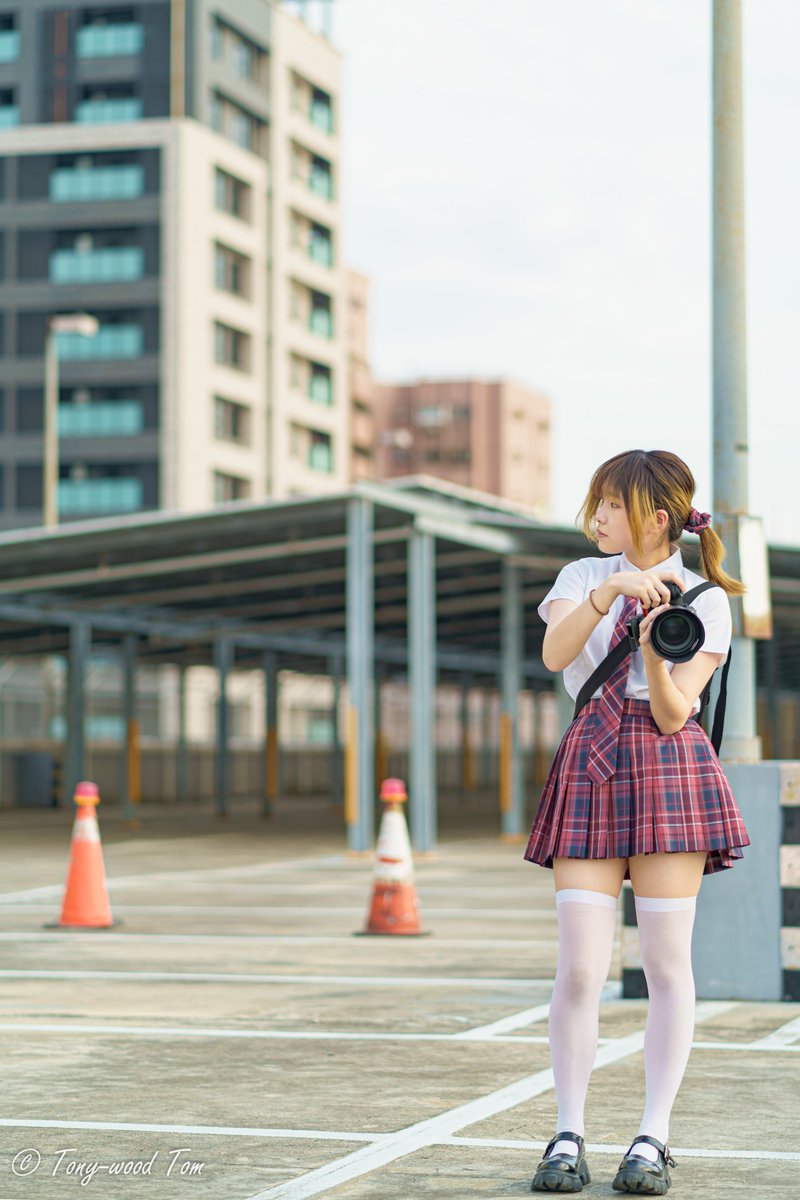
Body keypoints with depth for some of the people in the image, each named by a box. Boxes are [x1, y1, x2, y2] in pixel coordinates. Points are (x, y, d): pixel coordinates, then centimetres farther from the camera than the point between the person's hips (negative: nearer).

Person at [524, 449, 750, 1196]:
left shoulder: (703, 601, 4)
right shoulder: (583, 577, 12)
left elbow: (674, 714, -5)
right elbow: (554, 654, -8)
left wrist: (656, 651, -23)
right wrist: (611, 590, -20)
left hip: (667, 770, -2)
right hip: (589, 767, 2)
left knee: (666, 962, -2)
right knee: (579, 966, -5)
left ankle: (652, 1139, 5)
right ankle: (568, 1137, 4)